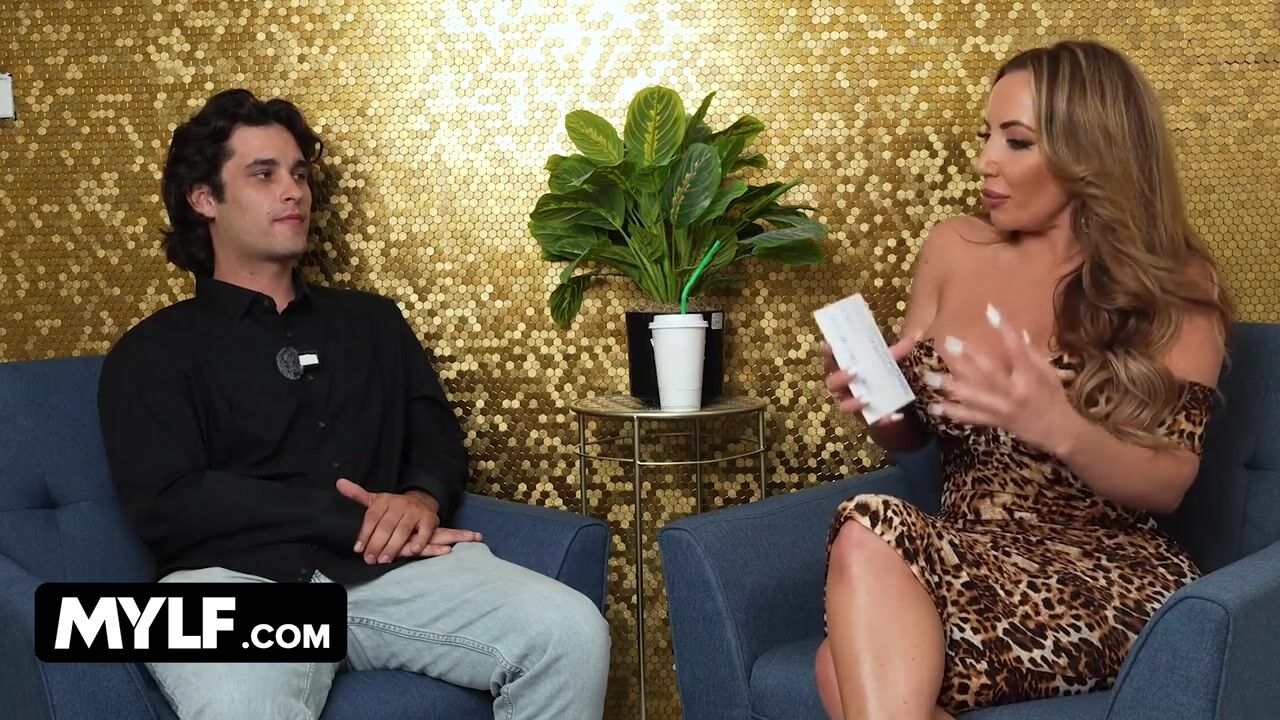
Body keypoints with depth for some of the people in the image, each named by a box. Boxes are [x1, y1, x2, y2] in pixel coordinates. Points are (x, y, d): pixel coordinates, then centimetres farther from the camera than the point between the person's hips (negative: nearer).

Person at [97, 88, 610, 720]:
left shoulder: (371, 319, 26)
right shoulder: (154, 351, 11)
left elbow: (437, 437, 20)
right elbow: (167, 505, -2)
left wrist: (423, 499, -6)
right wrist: (349, 519, -9)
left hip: (388, 569, 5)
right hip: (235, 577, -4)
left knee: (572, 632, -20)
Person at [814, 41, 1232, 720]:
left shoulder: (1173, 286, -1)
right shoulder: (953, 249, 8)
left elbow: (1169, 484, -7)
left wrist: (1059, 429, -27)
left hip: (1103, 579, -3)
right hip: (962, 558, 4)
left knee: (858, 623, -31)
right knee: (868, 594, -33)